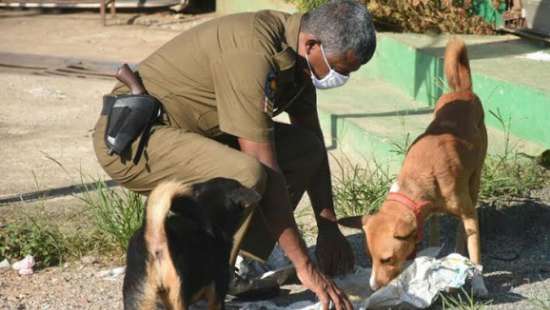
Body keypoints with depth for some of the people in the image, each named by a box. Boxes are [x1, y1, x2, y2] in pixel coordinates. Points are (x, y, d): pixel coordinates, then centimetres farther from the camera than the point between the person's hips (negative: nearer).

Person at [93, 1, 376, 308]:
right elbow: (265, 169, -30)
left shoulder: (295, 52, 0)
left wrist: (329, 227, 6)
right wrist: (305, 267, -26)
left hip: (188, 130, 10)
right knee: (245, 176, -34)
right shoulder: (251, 53, -29)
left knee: (305, 148, 4)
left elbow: (314, 144, 11)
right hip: (130, 138, -10)